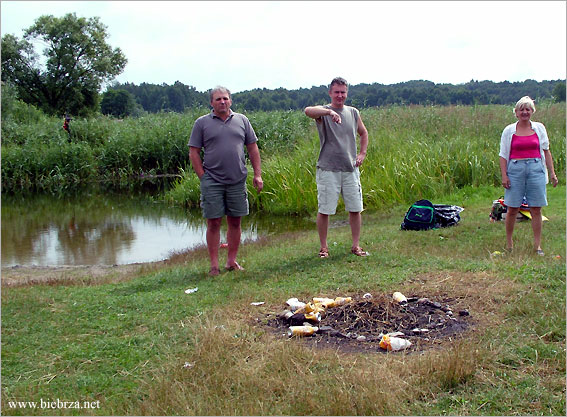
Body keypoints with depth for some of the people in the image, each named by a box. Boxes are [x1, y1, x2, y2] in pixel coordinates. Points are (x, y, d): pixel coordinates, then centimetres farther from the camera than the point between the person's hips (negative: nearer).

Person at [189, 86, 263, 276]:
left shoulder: (242, 120, 11)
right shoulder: (202, 123, 3)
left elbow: (253, 148, 13)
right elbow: (193, 153, 2)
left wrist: (257, 174, 6)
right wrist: (203, 177, -5)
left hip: (237, 181, 3)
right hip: (212, 182, -2)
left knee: (235, 222, 8)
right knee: (213, 223, -1)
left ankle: (232, 261, 19)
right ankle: (214, 265, 7)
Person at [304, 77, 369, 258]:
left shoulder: (353, 113, 11)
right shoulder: (323, 112, -4)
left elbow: (363, 133, 26)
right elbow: (308, 110, -28)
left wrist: (362, 153, 10)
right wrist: (330, 111, -45)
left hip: (350, 169, 4)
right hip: (328, 170, -4)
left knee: (355, 209, 7)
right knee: (324, 210, 0)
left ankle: (356, 245, 20)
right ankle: (323, 247, 14)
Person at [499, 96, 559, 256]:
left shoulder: (539, 128, 9)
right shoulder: (509, 130, 5)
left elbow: (546, 151, 13)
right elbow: (503, 155, 5)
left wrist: (552, 173, 8)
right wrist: (504, 175, -4)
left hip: (536, 169, 1)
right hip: (515, 169, -1)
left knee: (536, 209, 1)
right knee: (512, 209, -1)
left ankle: (537, 245, 9)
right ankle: (509, 242, 14)